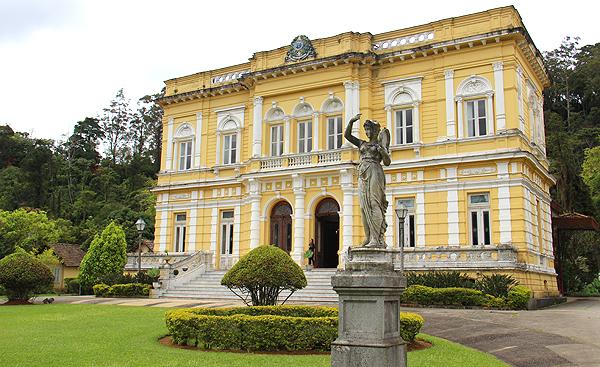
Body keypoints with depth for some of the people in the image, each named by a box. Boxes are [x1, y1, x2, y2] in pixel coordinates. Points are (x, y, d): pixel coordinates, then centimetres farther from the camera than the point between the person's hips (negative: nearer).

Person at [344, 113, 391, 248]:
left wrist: (382, 151, -17)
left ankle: (377, 239, -17)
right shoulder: (362, 144, 21)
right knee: (364, 206, 0)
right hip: (363, 176, 6)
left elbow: (387, 162, -1)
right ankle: (368, 238, 2)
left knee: (374, 204, -14)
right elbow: (347, 135, 17)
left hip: (374, 173, -6)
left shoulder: (381, 145, 7)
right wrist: (351, 122, 5)